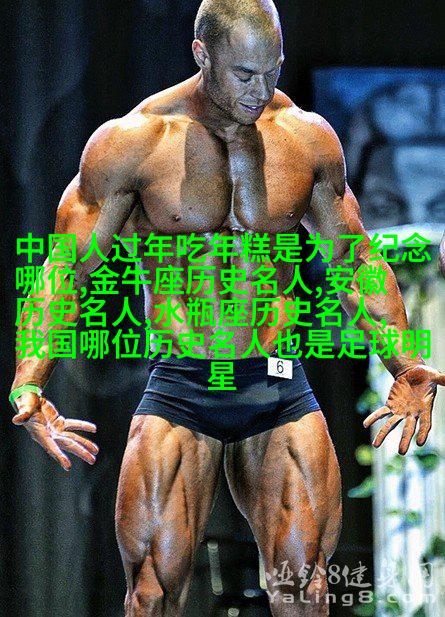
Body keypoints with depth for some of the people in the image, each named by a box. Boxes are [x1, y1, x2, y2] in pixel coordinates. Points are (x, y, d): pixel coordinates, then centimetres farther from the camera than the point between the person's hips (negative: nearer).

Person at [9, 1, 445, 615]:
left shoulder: (309, 137, 5)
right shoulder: (133, 141, -5)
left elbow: (355, 260, 17)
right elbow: (68, 267, -2)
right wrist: (27, 386, -16)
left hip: (281, 391, 3)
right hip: (179, 390, -2)